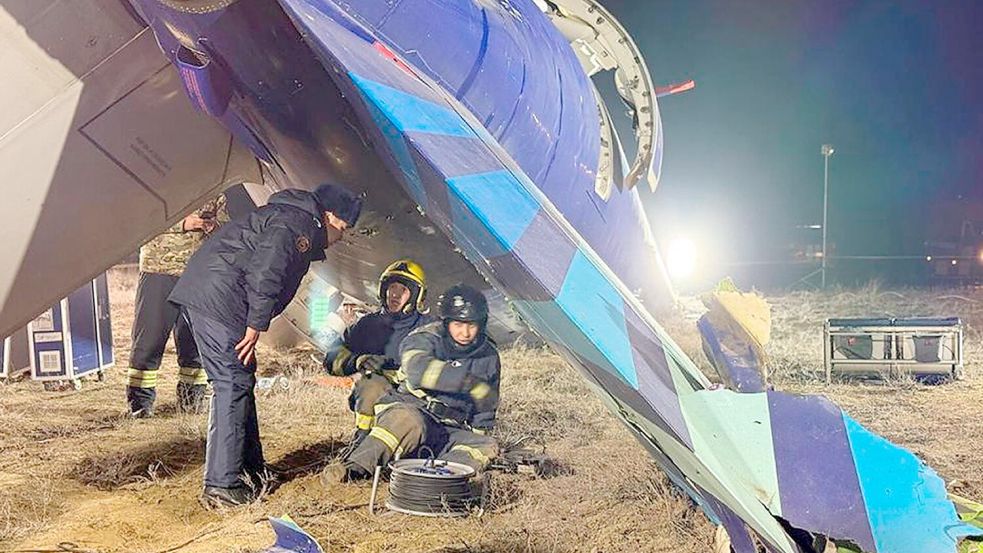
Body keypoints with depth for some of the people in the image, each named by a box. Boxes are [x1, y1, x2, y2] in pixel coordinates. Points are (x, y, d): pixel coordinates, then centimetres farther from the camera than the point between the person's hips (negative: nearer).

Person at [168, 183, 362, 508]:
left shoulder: (283, 215, 26)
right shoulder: (299, 223, -7)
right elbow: (264, 274, -20)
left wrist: (252, 324, 19)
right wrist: (256, 325, -17)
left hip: (198, 294, 11)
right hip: (218, 299, -11)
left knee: (238, 382, 15)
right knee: (233, 385, -9)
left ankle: (250, 469, 23)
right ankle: (222, 487, -9)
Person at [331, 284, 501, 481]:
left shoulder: (489, 356, 7)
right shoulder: (425, 338, -6)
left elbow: (485, 413, 17)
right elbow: (419, 370, -31)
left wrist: (477, 436, 4)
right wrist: (468, 381, -37)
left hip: (451, 432, 4)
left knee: (487, 446, -24)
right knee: (408, 421, -39)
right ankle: (354, 468, -35)